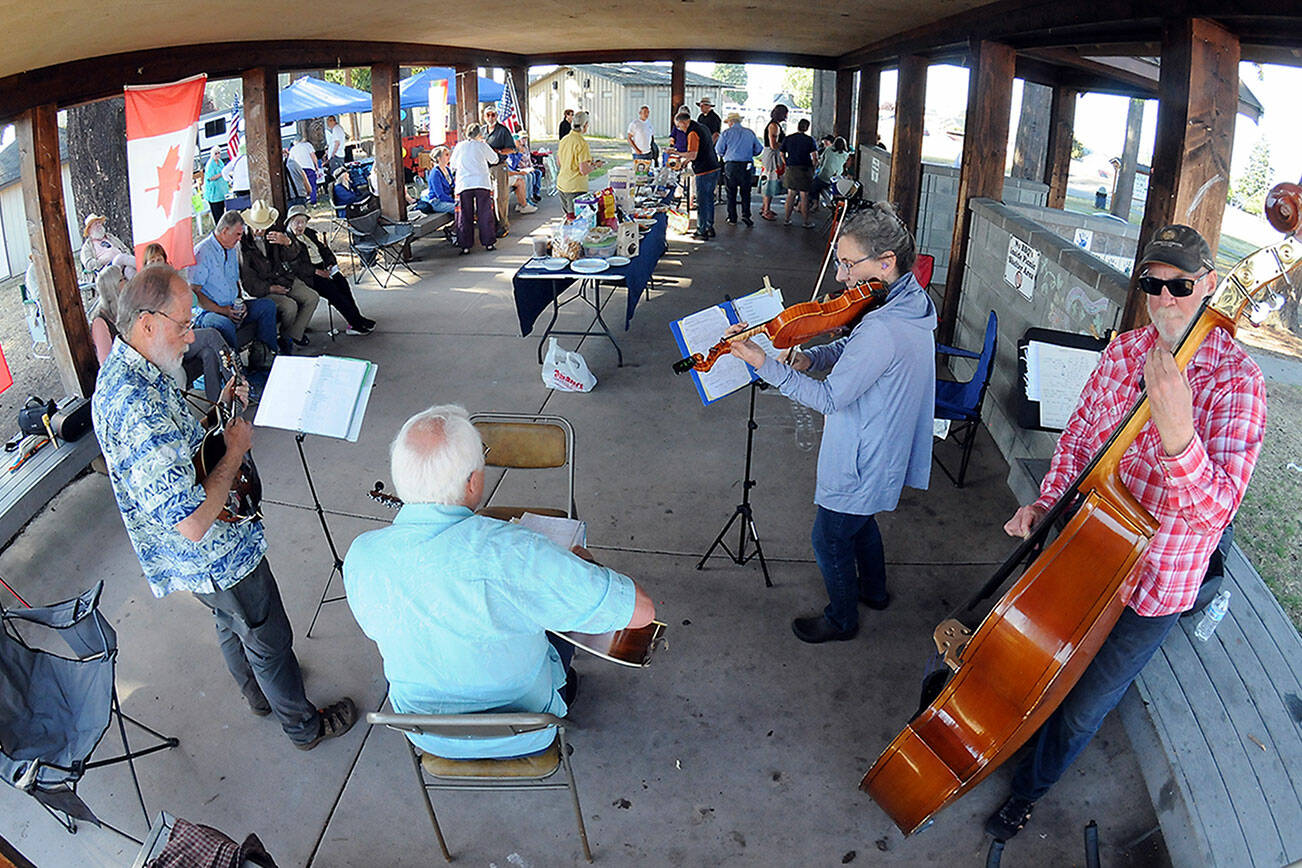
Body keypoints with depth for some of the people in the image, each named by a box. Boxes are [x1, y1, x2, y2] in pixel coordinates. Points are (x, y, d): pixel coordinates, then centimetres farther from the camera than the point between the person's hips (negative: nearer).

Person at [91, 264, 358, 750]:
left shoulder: (119, 373, -2)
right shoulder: (139, 405, -36)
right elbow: (193, 523, -37)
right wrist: (235, 451, -24)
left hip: (193, 557, 10)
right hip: (217, 558, -10)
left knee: (232, 624, 31)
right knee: (269, 641, 12)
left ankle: (258, 693, 56)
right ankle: (304, 726, 35)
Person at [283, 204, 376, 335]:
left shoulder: (310, 233, 20)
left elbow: (324, 249, 22)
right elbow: (295, 265, -12)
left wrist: (330, 264, 1)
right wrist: (316, 271, -19)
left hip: (322, 269, 6)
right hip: (308, 277, -6)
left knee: (342, 282, -20)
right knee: (331, 288, -25)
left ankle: (355, 320, -22)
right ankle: (356, 322, -24)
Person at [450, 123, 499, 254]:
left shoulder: (459, 146, 8)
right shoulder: (482, 145, 5)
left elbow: (453, 165, 16)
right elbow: (494, 159, 18)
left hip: (464, 184, 1)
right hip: (482, 183, -1)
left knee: (465, 216, 4)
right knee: (485, 214, 6)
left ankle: (465, 246, 2)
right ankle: (489, 243, 7)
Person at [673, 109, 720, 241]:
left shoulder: (692, 133, -15)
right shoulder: (702, 127, 15)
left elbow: (692, 155, -23)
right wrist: (686, 160, 23)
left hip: (704, 172, -9)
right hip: (714, 169, 9)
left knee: (702, 202, -1)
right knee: (709, 199, 17)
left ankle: (702, 231, 5)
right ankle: (710, 228, 25)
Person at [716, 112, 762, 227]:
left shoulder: (727, 133, -1)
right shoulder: (750, 133, 8)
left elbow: (719, 150, 0)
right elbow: (759, 149, 10)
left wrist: (723, 155, 21)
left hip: (730, 165, -2)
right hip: (746, 166, 2)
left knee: (731, 193, 8)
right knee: (746, 192, 10)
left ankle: (732, 218, 11)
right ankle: (746, 214, -5)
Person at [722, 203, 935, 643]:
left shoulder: (882, 330, -35)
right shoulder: (912, 302, -4)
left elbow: (829, 398, -28)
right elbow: (853, 349, 9)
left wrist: (764, 365, -29)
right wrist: (813, 356, -10)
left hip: (861, 465, -9)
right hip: (886, 454, 10)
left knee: (830, 540, 12)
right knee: (859, 520, 31)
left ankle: (841, 619, 35)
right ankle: (874, 590, 53)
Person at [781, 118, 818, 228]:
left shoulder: (787, 139, 4)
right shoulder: (810, 140, -5)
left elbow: (782, 155, 7)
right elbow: (814, 157, -10)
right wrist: (813, 165, 7)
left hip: (791, 170, 3)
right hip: (805, 170, -3)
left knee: (790, 195, 13)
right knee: (804, 196, 2)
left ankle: (787, 219, 15)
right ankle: (805, 222, 7)